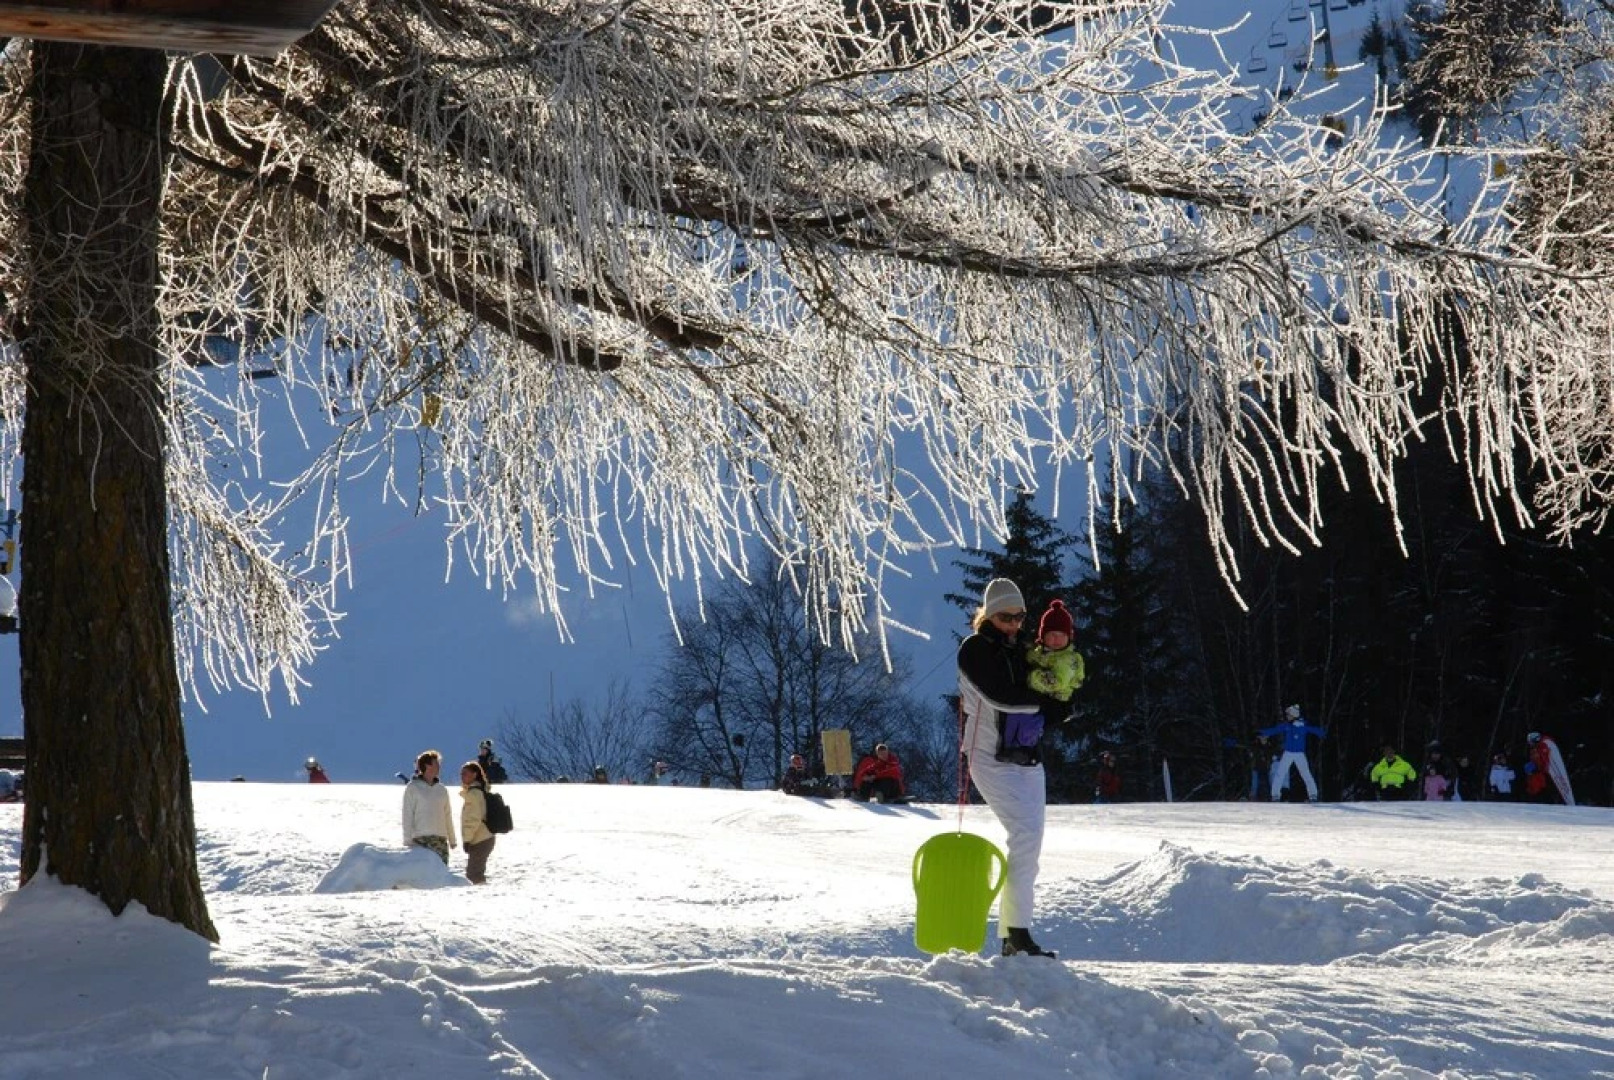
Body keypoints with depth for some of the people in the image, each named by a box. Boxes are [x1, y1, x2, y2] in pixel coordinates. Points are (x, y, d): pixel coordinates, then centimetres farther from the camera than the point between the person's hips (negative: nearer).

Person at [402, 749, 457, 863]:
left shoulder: (442, 790, 13)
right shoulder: (412, 788, -1)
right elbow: (407, 816, -3)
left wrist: (452, 840, 19)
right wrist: (408, 841, -8)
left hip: (440, 840, 5)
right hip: (420, 840, -5)